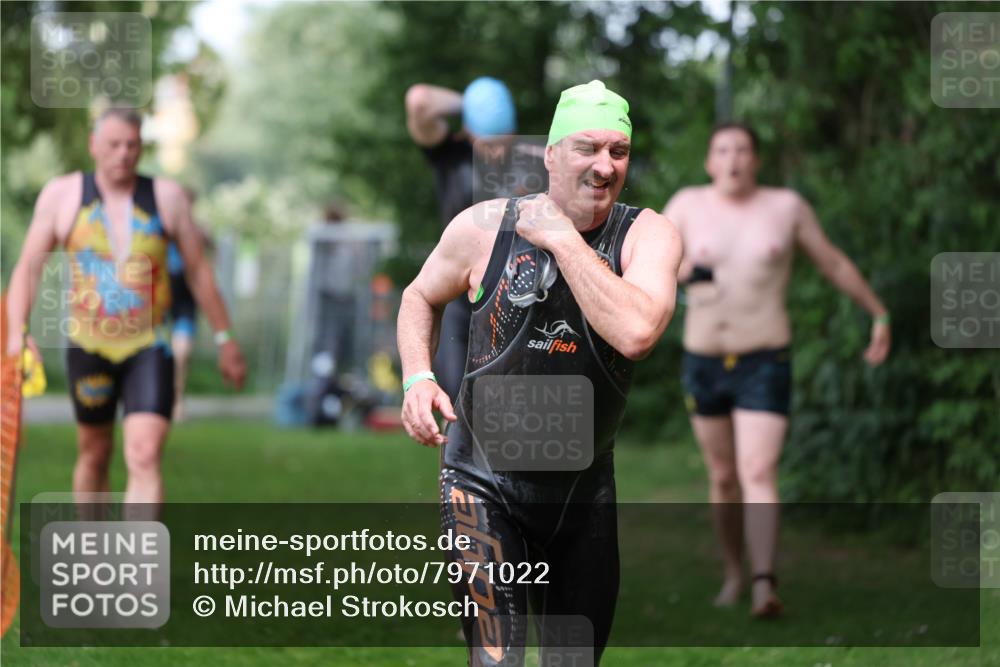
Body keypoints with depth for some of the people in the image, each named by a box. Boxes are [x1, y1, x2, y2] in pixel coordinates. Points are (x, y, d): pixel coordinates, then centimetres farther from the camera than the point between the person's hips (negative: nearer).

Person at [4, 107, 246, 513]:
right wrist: (17, 333, -13)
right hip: (88, 347, 1)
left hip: (149, 347, -1)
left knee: (145, 457, -16)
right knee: (94, 453, 15)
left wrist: (224, 338, 11)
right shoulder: (62, 195, 1)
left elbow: (198, 270, 9)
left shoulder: (167, 197, 1)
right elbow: (28, 267, 0)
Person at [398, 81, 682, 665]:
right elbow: (422, 297, 13)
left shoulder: (647, 236, -9)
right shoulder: (484, 228, -7)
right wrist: (417, 378, -4)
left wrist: (562, 238, -23)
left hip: (585, 486, 2)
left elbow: (636, 332, -29)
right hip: (486, 480, -2)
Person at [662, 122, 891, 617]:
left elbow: (835, 264, 10)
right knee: (723, 476, 15)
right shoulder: (688, 205, 0)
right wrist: (679, 270, -22)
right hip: (704, 365, 3)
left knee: (759, 474, -17)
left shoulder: (787, 206, -2)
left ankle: (764, 588, -24)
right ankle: (734, 570, 35)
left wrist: (880, 316, 15)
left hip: (765, 366, -2)